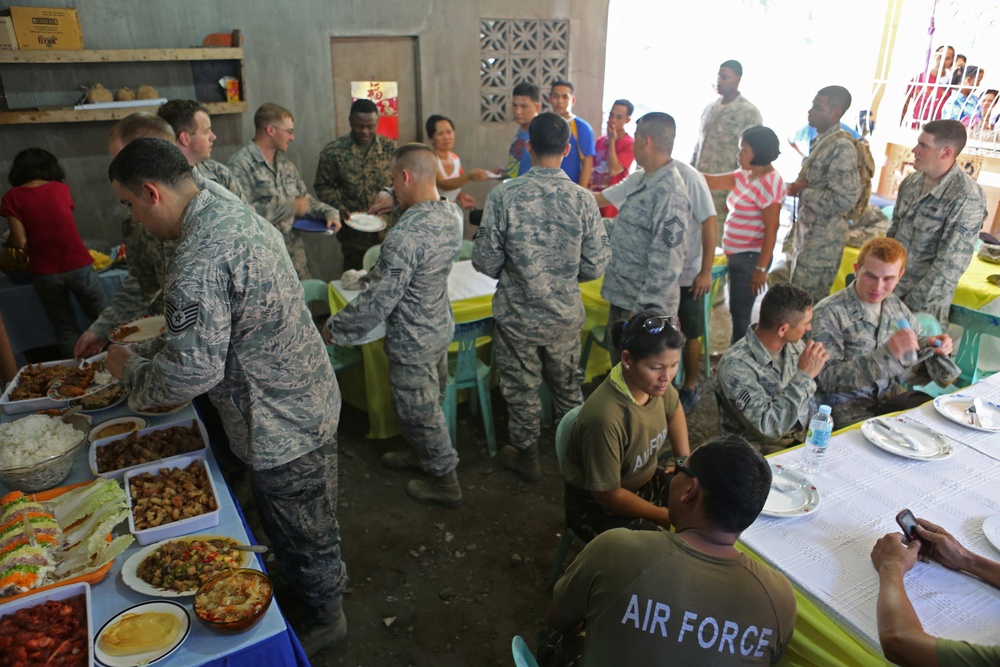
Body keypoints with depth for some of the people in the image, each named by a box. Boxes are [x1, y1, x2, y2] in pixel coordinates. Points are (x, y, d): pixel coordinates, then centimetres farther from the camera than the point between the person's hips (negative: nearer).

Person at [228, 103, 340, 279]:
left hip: (295, 253, 7)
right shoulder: (241, 164, -10)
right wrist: (291, 207, -15)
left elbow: (305, 199, 23)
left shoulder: (285, 164, 16)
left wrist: (330, 213, 3)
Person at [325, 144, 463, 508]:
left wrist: (337, 328, -13)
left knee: (419, 410, 11)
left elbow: (379, 299, -28)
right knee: (429, 402, 26)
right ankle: (420, 453, 50)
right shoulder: (451, 213, -5)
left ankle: (444, 481, 29)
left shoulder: (405, 235, -32)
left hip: (412, 342, -8)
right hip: (441, 328, 9)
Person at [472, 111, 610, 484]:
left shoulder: (503, 196, -16)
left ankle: (526, 458, 34)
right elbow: (596, 266, -8)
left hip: (517, 316, -2)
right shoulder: (582, 199, -11)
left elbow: (485, 262, -12)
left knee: (521, 389, 17)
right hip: (565, 316, 2)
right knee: (567, 387, 22)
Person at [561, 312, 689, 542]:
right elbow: (607, 494, -24)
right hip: (598, 507, -7)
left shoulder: (653, 379, -16)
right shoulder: (605, 418, -37)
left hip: (646, 481, 7)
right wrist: (665, 517, -15)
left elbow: (673, 409, 10)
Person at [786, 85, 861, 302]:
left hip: (823, 239, -10)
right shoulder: (822, 140, 11)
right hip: (808, 233, 10)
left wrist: (802, 191, -18)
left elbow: (843, 199, -26)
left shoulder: (842, 148, -19)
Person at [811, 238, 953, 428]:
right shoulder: (829, 312, -14)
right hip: (848, 403, -7)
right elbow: (826, 378, -20)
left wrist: (931, 345, 2)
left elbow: (914, 344, 27)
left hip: (891, 392, 7)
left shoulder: (895, 304, 8)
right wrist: (887, 353, -28)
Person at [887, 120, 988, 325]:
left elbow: (949, 265, -19)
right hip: (888, 288, 6)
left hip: (925, 301, -6)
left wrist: (912, 304, -17)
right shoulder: (911, 181, 2)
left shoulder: (965, 198, -18)